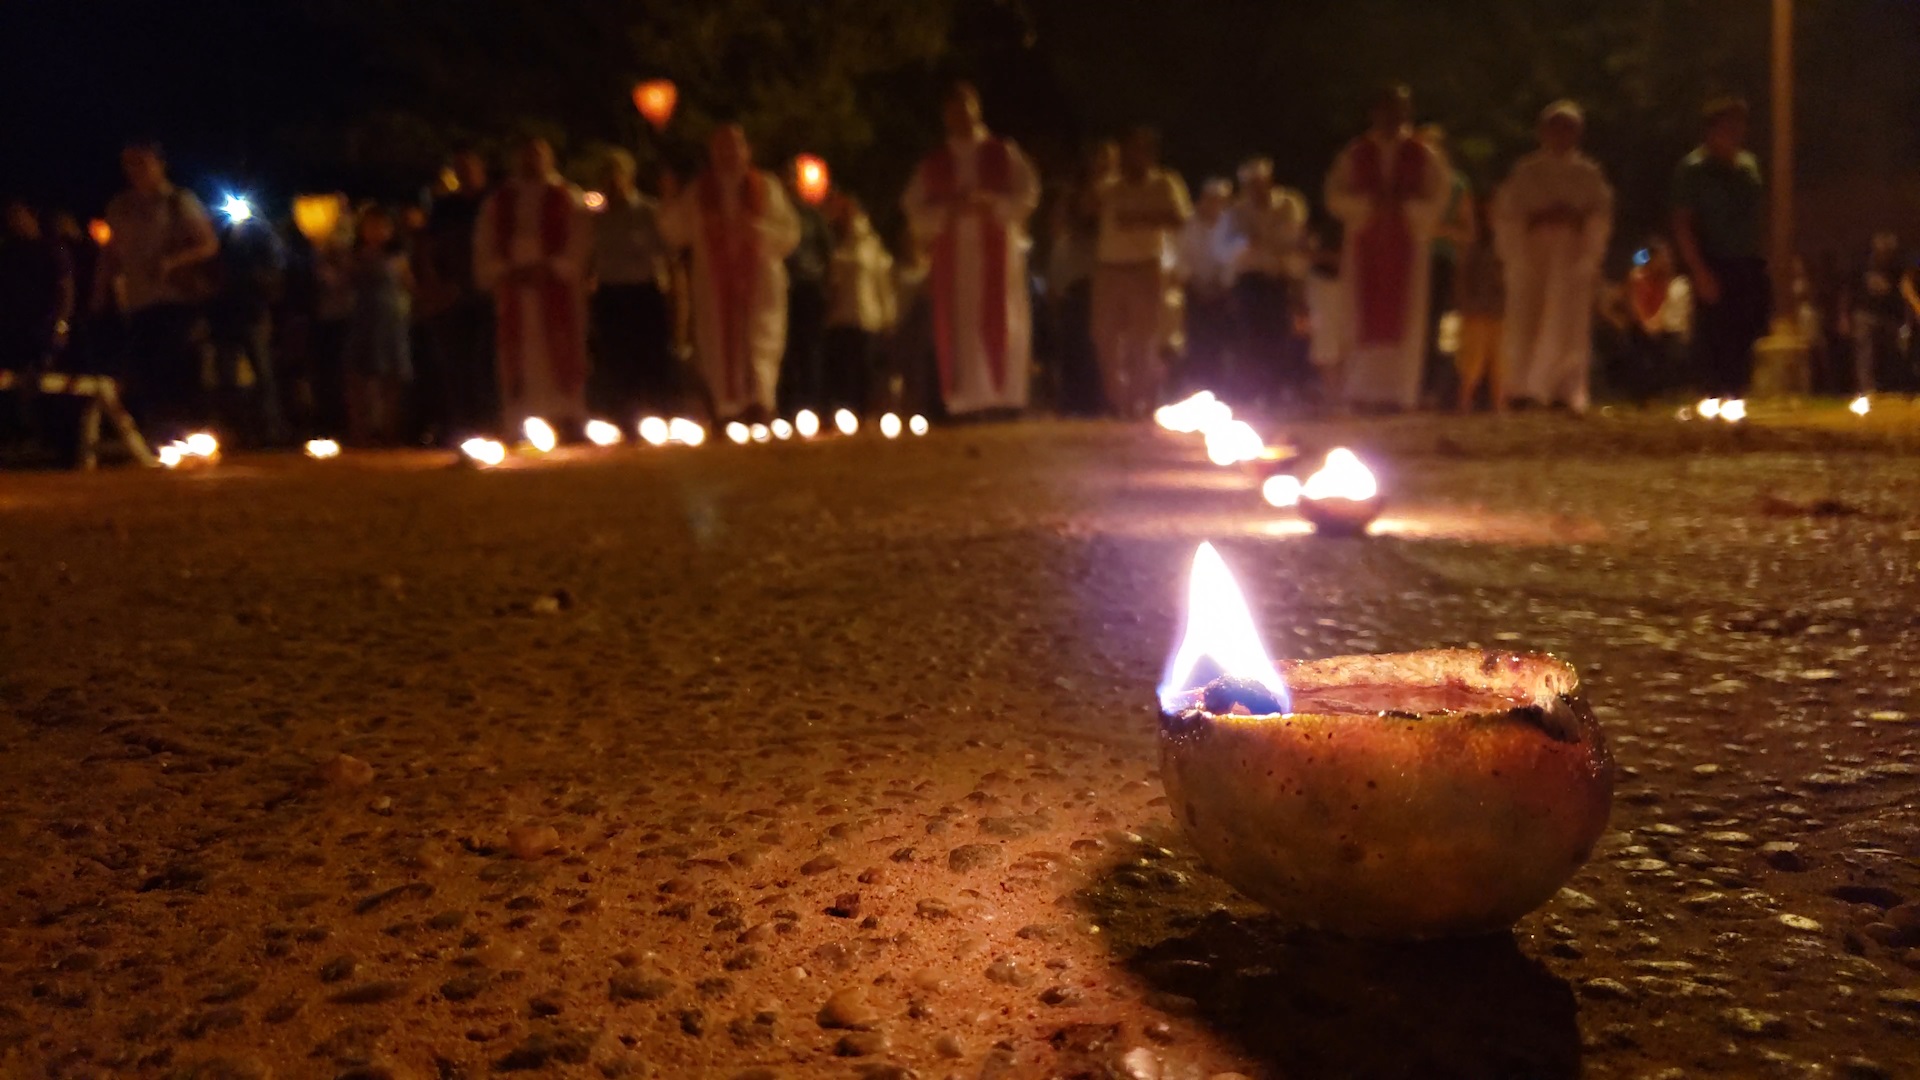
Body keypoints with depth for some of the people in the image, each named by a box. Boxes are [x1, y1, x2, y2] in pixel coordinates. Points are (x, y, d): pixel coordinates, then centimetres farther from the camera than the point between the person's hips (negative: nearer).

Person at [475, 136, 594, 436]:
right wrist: (507, 272, -6)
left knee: (560, 366, -7)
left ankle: (569, 431, -6)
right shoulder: (499, 201, 16)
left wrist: (549, 269, -13)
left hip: (557, 294, -2)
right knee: (518, 369, -2)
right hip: (513, 293, 3)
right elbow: (484, 250, 12)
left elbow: (580, 243, 0)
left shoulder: (567, 198, 8)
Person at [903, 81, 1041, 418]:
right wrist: (948, 210, -11)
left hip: (997, 251, -1)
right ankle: (963, 404, -7)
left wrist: (990, 203, -13)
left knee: (1000, 324, -8)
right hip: (952, 255, 1)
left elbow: (1027, 195, 3)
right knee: (958, 327, -6)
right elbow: (916, 211, 8)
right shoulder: (932, 164, 15)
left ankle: (1004, 399, -7)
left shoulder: (1004, 153, 11)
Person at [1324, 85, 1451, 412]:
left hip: (1407, 247, 0)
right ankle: (1363, 393, 0)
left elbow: (1435, 201, 2)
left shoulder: (1423, 156, 6)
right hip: (1364, 247, 0)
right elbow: (1336, 196, 1)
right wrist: (1370, 201, -14)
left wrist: (1403, 203, -14)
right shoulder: (1354, 154, 8)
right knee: (1366, 320, -3)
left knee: (1402, 321, -5)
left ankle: (1397, 393, -5)